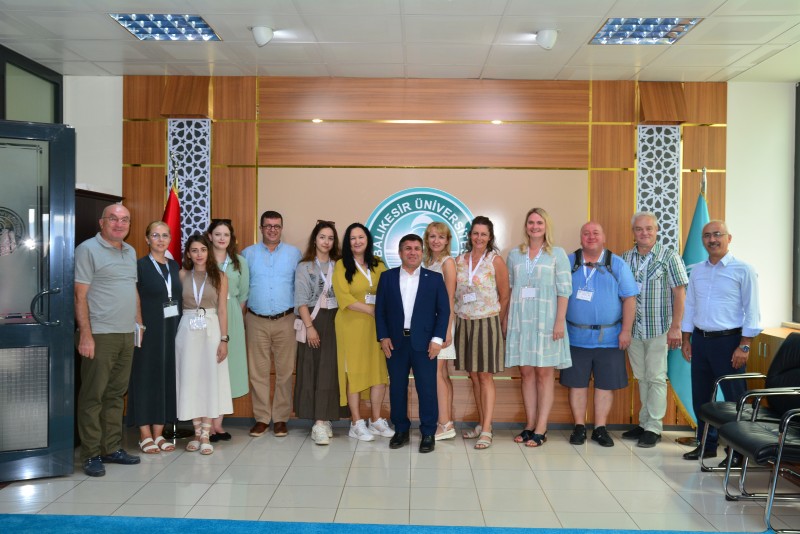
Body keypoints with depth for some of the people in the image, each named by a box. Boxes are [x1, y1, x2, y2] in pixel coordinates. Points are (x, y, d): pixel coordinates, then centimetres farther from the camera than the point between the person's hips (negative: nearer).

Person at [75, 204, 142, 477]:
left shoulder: (130, 252, 16)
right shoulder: (88, 249, -6)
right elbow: (80, 295, -10)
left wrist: (139, 323, 13)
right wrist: (85, 335, -15)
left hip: (127, 334, 7)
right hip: (100, 335, -7)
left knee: (116, 394, 12)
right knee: (93, 396, 0)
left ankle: (112, 448, 21)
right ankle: (91, 455, 9)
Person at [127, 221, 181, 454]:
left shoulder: (174, 265, 11)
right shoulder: (140, 266, -5)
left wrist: (180, 327, 7)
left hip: (171, 329, 5)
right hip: (148, 329, -5)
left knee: (167, 377, 8)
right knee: (146, 377, 2)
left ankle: (158, 433, 18)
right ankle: (145, 435, 12)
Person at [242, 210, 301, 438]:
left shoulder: (294, 253, 5)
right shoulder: (248, 253, 7)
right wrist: (241, 316, 0)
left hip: (286, 320, 0)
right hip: (256, 321, 1)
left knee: (285, 371, 3)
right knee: (257, 372, 4)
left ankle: (281, 418, 14)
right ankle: (261, 418, 14)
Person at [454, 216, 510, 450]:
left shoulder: (496, 260, -4)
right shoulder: (460, 260, 7)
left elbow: (505, 296, -2)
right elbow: (454, 292, 12)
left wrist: (497, 323, 0)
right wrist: (456, 318, 5)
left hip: (487, 323, -4)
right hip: (464, 323, 4)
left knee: (485, 376, -3)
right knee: (473, 376, 11)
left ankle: (487, 430, 0)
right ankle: (481, 424, 22)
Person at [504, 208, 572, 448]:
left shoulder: (557, 254, 2)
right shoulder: (514, 254, 11)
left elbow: (564, 290, -3)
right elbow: (508, 288, 12)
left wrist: (560, 321, -11)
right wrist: (506, 320, 6)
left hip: (546, 319, -3)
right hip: (520, 320, 3)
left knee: (545, 373, 0)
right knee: (526, 372, 6)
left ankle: (540, 429, 3)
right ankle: (529, 425, 14)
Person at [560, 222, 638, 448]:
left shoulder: (617, 265, 3)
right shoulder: (569, 262, 3)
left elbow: (629, 299, 1)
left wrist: (626, 331, -5)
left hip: (609, 338, 0)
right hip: (576, 336, 0)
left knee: (605, 384, 6)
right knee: (577, 383, 5)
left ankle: (600, 428, 19)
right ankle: (579, 427, 18)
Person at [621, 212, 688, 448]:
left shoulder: (669, 257, -4)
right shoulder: (625, 258, 7)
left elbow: (680, 293, -7)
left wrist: (675, 327, -13)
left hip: (658, 329, -4)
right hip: (633, 330, 4)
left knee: (656, 378, 0)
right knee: (642, 378, 13)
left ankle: (653, 428, 7)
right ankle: (644, 423, 23)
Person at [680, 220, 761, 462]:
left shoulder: (743, 270, -6)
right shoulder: (697, 271, 10)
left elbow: (751, 311, -8)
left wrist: (744, 346, -13)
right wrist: (686, 339, 9)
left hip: (728, 341, -5)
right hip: (700, 340, 6)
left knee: (735, 399, 2)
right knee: (700, 397, 12)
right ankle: (707, 445, 27)